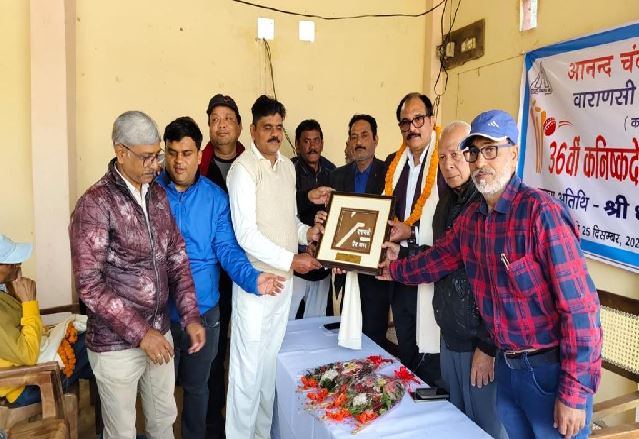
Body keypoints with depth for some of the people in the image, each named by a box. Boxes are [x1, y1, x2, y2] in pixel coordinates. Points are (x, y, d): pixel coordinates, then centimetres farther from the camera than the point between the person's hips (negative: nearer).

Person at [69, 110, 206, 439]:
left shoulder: (157, 194, 3)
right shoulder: (95, 204, -17)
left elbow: (177, 258, 5)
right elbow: (89, 285, -18)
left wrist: (190, 316, -2)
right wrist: (140, 333, -19)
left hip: (160, 332, 5)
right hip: (116, 344, -5)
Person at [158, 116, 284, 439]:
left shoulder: (215, 197, -4)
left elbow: (226, 249, -8)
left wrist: (252, 279, -26)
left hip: (204, 309, 1)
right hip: (159, 311, 0)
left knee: (197, 385, 20)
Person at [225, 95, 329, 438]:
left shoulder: (287, 166, 10)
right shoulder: (244, 168, -13)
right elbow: (246, 234, -18)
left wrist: (305, 232, 0)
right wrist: (291, 260, -17)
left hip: (285, 277, 7)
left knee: (271, 361, 17)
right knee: (248, 366, 3)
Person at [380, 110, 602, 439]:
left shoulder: (541, 212, -21)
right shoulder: (471, 218, 1)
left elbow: (580, 305, -21)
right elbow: (439, 258, 20)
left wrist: (574, 394, -18)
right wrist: (395, 269, 30)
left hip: (551, 371, -6)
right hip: (506, 366, 7)